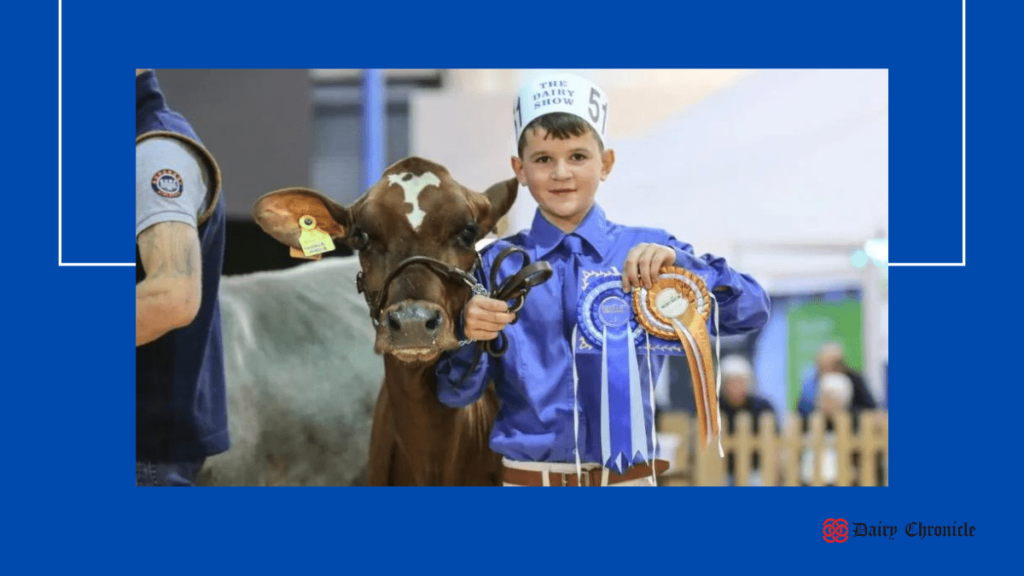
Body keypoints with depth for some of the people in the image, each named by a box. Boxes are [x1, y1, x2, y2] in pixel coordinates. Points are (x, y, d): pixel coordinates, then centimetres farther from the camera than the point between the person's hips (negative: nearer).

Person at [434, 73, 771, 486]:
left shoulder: (647, 250, 2)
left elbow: (750, 313, -8)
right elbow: (456, 393, 0)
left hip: (627, 476, 0)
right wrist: (468, 335, -21)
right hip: (528, 478, 1)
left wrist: (679, 263, -24)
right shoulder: (499, 264, 3)